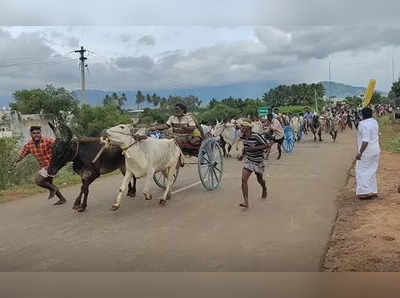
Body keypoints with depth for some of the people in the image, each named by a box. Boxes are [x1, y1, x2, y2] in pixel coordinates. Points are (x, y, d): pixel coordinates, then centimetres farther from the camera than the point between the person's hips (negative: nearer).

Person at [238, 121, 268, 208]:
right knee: (243, 179, -14)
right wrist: (243, 154, 1)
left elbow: (266, 145, -19)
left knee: (259, 180, 15)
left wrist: (255, 148, -29)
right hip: (248, 160, 4)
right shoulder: (243, 137, -4)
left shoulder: (256, 136, -23)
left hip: (258, 161, -4)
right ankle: (246, 202, -14)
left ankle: (264, 189, 53)